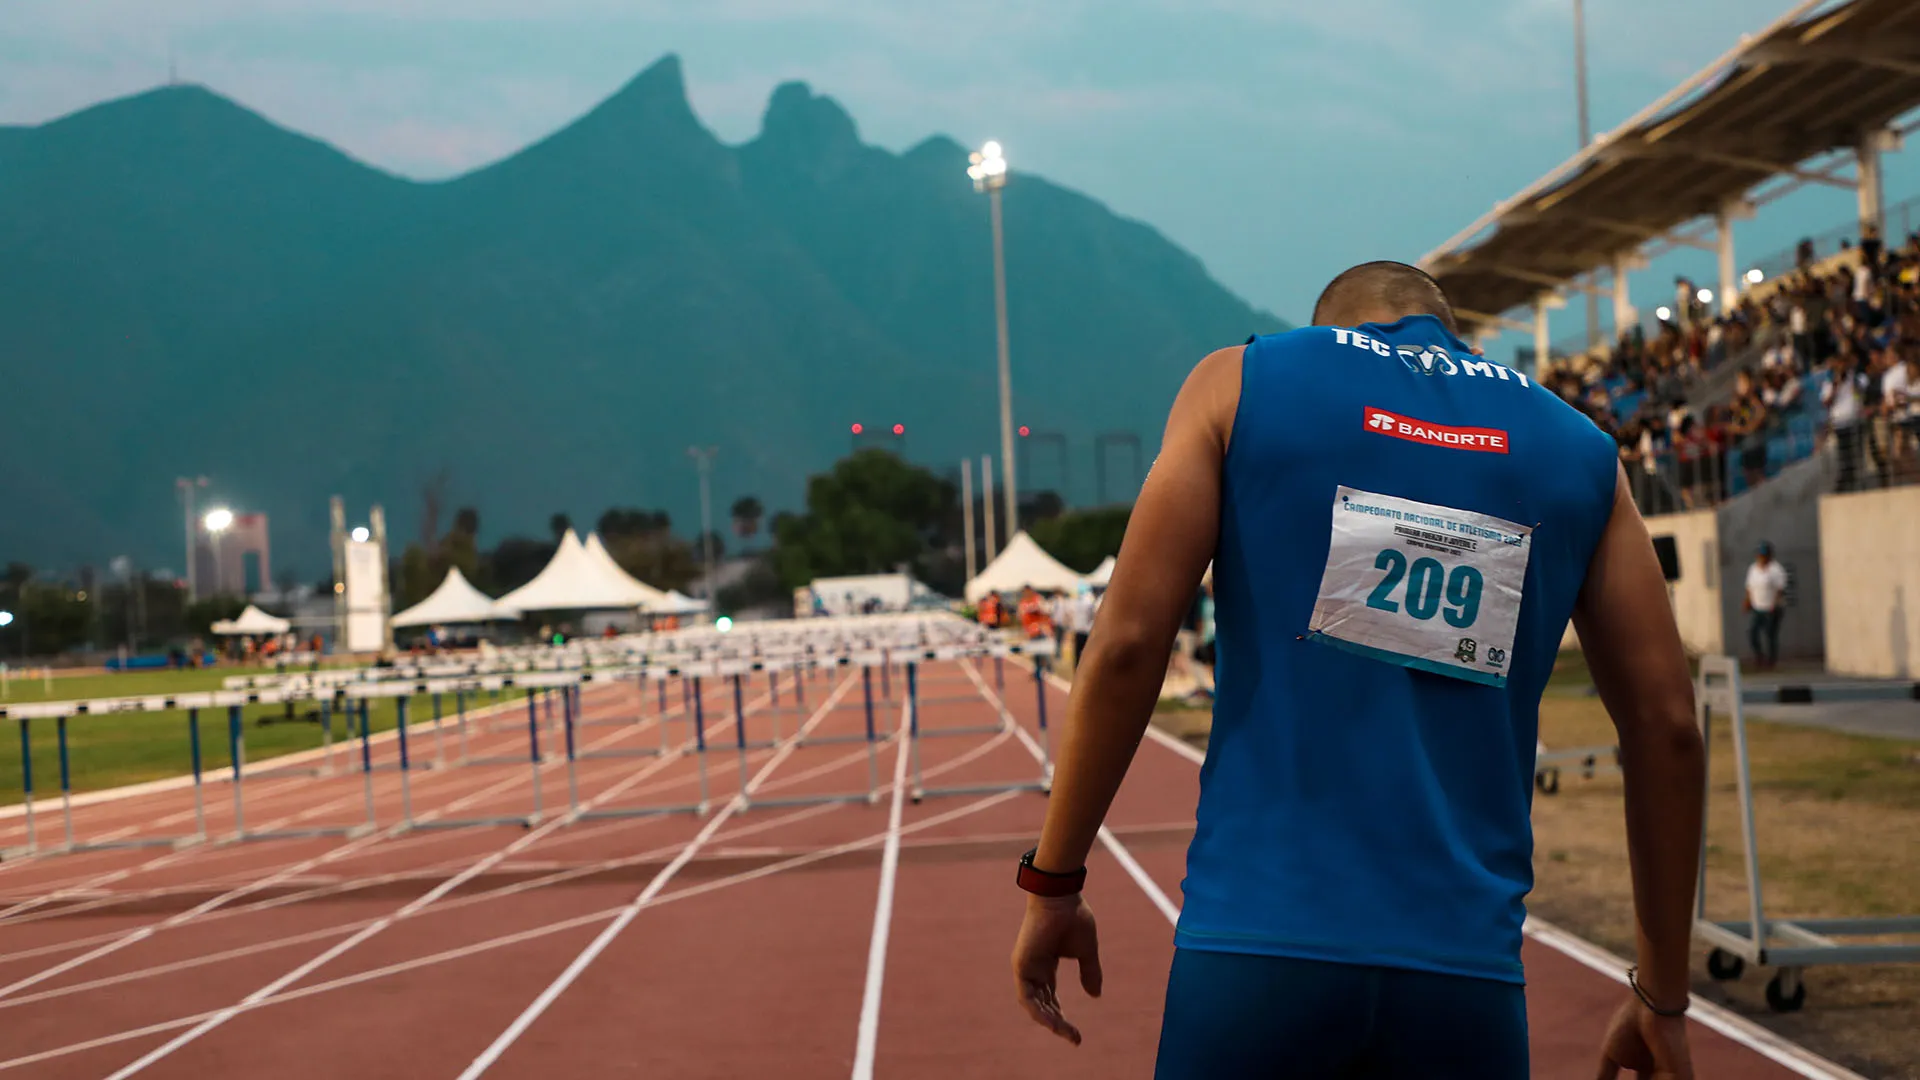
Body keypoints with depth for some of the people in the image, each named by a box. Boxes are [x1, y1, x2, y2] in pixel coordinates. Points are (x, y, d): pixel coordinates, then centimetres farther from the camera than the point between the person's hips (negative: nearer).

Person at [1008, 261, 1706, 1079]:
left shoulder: (1240, 382, 8)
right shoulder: (1577, 450, 14)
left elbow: (1128, 644, -1)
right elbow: (1667, 726, 10)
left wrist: (1052, 881, 6)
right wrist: (1662, 995, 16)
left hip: (1258, 945, -1)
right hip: (1466, 976, 2)